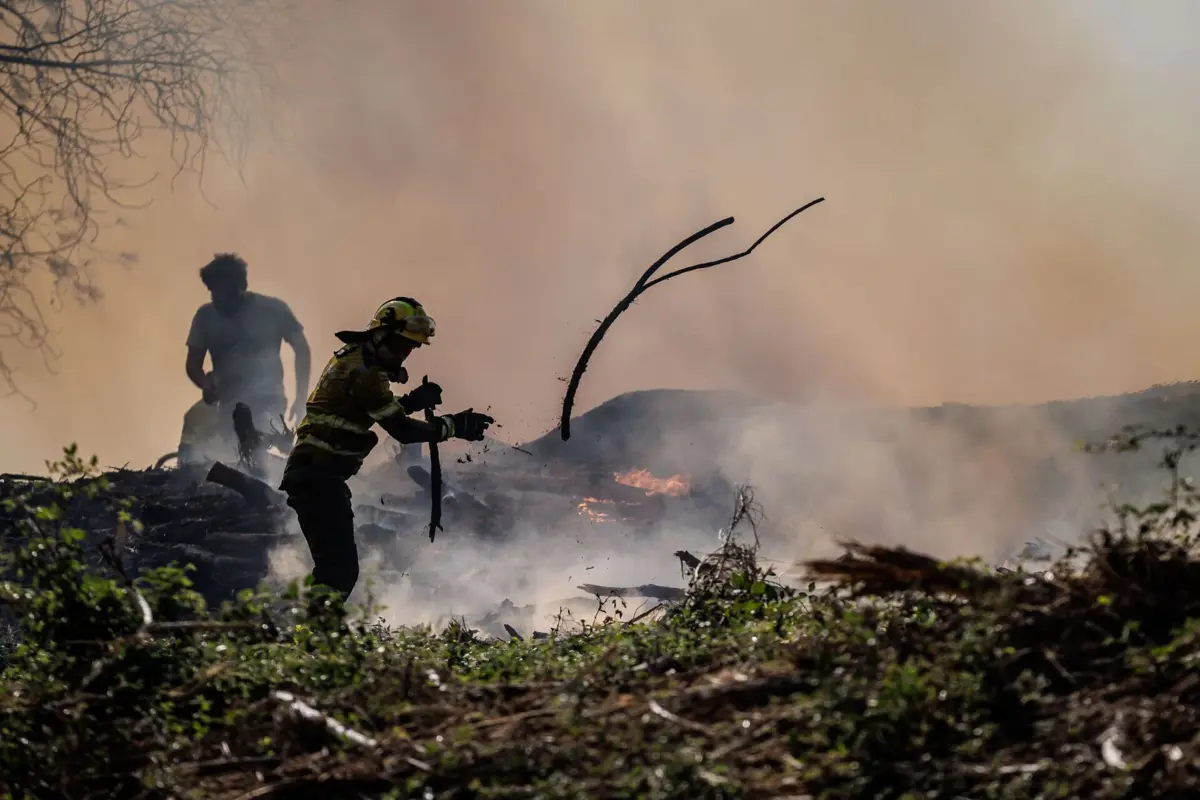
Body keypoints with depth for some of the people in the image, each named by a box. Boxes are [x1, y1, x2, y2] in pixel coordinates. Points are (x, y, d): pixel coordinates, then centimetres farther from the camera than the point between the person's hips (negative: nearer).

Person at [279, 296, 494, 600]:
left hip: (309, 471, 11)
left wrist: (413, 401, 9)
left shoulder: (351, 357, 16)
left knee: (335, 563, 15)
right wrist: (454, 426, -11)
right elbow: (401, 430, -17)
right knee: (340, 567, -15)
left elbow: (381, 412, 26)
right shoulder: (364, 371, -16)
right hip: (319, 476, -11)